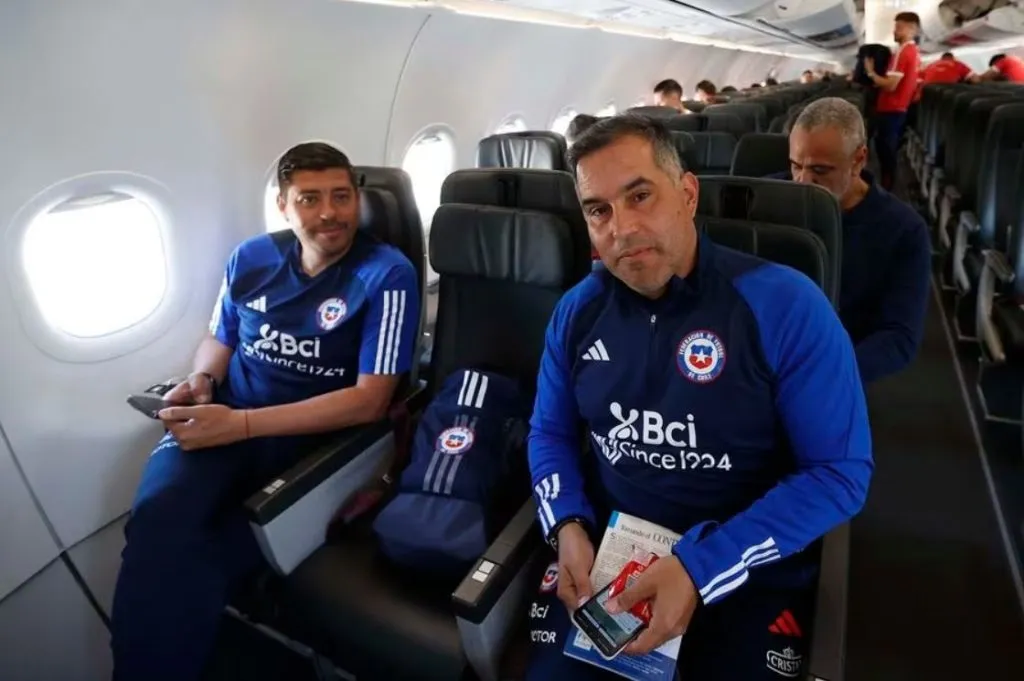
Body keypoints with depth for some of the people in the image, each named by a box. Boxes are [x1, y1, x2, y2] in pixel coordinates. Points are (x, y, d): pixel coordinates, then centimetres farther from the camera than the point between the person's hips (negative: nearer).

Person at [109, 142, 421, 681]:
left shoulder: (387, 274, -8)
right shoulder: (251, 258, 8)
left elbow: (370, 400, -14)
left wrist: (240, 424, -20)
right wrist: (199, 381, -2)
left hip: (313, 437, -3)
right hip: (219, 422, 4)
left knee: (200, 565, -25)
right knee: (158, 519, -29)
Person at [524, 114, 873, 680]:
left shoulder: (787, 306, -16)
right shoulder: (577, 311, -2)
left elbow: (840, 472, -15)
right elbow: (550, 433, 9)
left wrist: (701, 566, -22)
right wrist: (568, 526, -11)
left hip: (749, 577, -2)